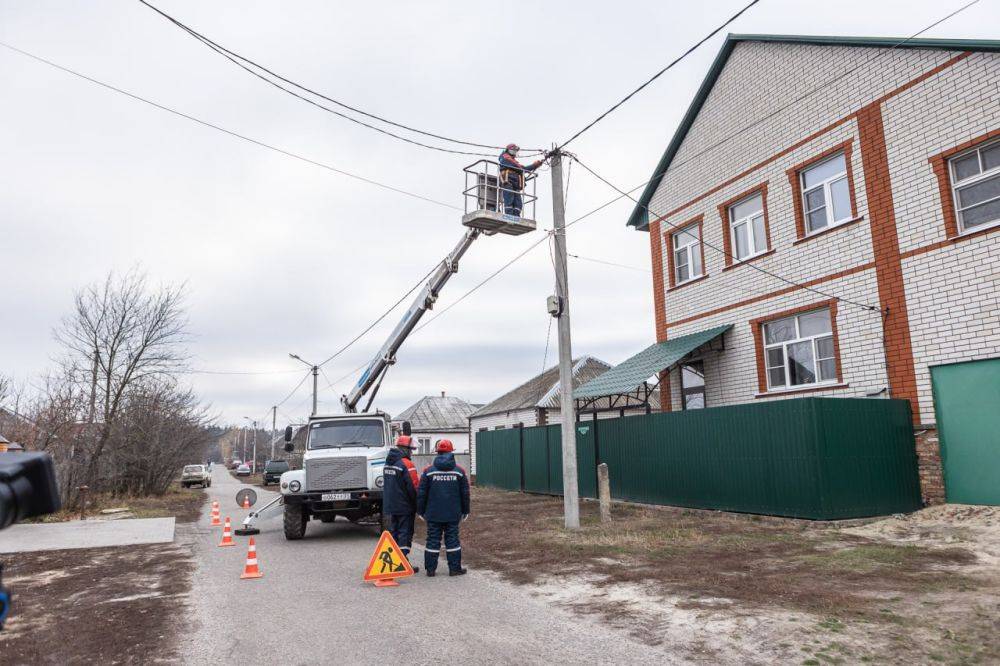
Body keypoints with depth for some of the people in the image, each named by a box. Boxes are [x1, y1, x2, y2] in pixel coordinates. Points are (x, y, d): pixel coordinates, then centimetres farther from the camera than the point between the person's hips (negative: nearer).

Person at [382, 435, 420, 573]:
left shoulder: (388, 463, 10)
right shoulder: (406, 464, -18)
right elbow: (414, 487, -18)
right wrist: (418, 505, -7)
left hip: (390, 505, 8)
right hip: (405, 507, -8)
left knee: (394, 532, 16)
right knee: (405, 534, -2)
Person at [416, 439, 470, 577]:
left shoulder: (428, 471, -3)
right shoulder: (459, 471, 0)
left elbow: (421, 493, 0)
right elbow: (465, 493, 6)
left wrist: (421, 511, 10)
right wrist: (465, 511, 16)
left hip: (433, 514, 0)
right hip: (453, 514, 0)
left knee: (433, 540, 6)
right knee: (452, 539, 7)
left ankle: (430, 569, 10)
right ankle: (454, 568, 10)